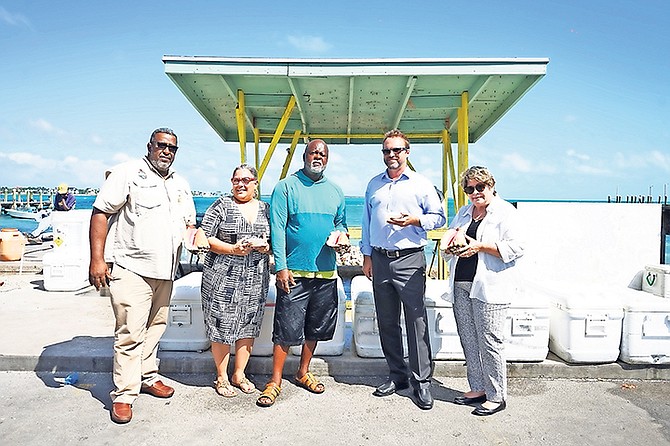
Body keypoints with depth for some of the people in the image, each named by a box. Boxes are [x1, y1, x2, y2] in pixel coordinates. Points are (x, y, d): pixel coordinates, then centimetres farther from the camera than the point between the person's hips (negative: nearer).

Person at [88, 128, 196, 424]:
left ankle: (147, 377, 32)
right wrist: (97, 259, -16)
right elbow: (100, 212, -8)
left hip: (164, 272, 7)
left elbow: (189, 222, 24)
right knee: (130, 333, -5)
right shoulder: (128, 173, -4)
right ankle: (124, 395, 7)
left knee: (155, 328, 16)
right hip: (130, 269, -6)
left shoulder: (181, 185, 16)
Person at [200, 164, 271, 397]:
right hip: (223, 277, -3)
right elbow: (204, 238, -5)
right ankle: (221, 377, 20)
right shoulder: (221, 206, 0)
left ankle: (239, 374, 27)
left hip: (256, 279, 4)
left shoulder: (265, 209, 11)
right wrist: (232, 249, -16)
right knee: (222, 326, 2)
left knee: (249, 326, 10)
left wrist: (265, 245, -8)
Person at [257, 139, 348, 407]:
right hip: (294, 272, -5)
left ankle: (303, 373, 32)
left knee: (315, 328, 14)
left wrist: (342, 234, -2)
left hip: (326, 273, 5)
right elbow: (277, 228, -7)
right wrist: (281, 266, -14)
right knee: (286, 329, -2)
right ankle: (275, 381, 12)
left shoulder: (335, 191, 13)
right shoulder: (286, 187, -1)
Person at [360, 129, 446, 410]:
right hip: (380, 260, 4)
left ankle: (421, 380, 8)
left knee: (416, 321, -3)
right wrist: (367, 256, 13)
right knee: (387, 322, 10)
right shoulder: (374, 185, 14)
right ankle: (397, 375, 23)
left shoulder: (421, 184, 3)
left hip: (409, 260, -4)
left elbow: (439, 217, 5)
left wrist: (414, 220, -13)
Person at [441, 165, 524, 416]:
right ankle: (477, 388, 25)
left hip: (489, 288, -7)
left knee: (489, 342, -2)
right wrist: (453, 245, -3)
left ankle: (496, 396, 13)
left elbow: (516, 248, -12)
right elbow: (447, 249, 21)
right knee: (468, 340, 11)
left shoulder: (505, 211, -2)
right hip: (461, 285, 7)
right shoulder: (463, 213, 18)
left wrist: (479, 246, -17)